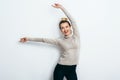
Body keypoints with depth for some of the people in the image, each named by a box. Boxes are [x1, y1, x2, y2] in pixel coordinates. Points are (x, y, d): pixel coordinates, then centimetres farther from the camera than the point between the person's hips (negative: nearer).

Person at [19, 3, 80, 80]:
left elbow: (72, 20, -7)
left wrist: (61, 7, -6)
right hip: (60, 68, -1)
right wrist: (29, 39, 6)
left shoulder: (76, 36, 0)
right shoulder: (60, 41, 1)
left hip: (72, 69, 1)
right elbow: (44, 39, 3)